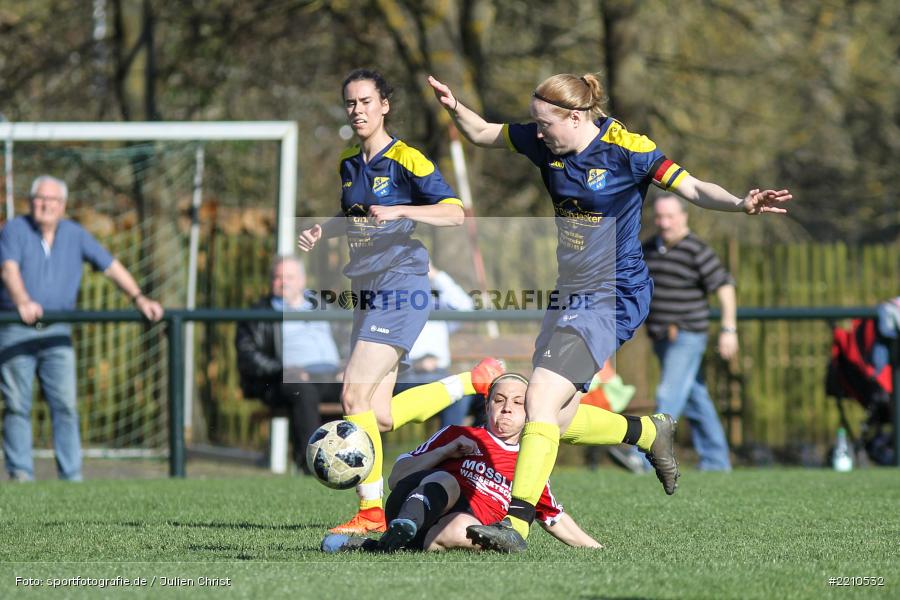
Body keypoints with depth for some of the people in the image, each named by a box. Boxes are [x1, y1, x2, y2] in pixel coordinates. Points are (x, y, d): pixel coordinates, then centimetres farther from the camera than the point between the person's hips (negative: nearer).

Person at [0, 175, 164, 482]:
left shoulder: (75, 235, 10)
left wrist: (139, 298, -1)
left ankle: (72, 477, -6)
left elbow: (111, 266, 11)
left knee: (65, 405, -6)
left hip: (57, 332, 2)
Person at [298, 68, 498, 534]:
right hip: (367, 294, 8)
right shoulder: (349, 162, 13)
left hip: (401, 289, -8)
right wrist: (323, 230, 9)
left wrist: (400, 211, -29)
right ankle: (473, 384, 25)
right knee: (382, 418, 6)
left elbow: (454, 213, -17)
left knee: (355, 395, -18)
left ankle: (370, 510, -10)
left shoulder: (406, 160, -10)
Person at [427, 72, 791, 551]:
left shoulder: (625, 150, -15)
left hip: (612, 296, -8)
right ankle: (651, 432, 33)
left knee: (541, 403, -20)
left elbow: (692, 188, -17)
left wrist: (743, 204, -35)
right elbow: (482, 133, 14)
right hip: (571, 295, 8)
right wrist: (454, 108, -7)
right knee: (556, 422, 9)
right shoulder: (545, 143, 3)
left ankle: (517, 523, -21)